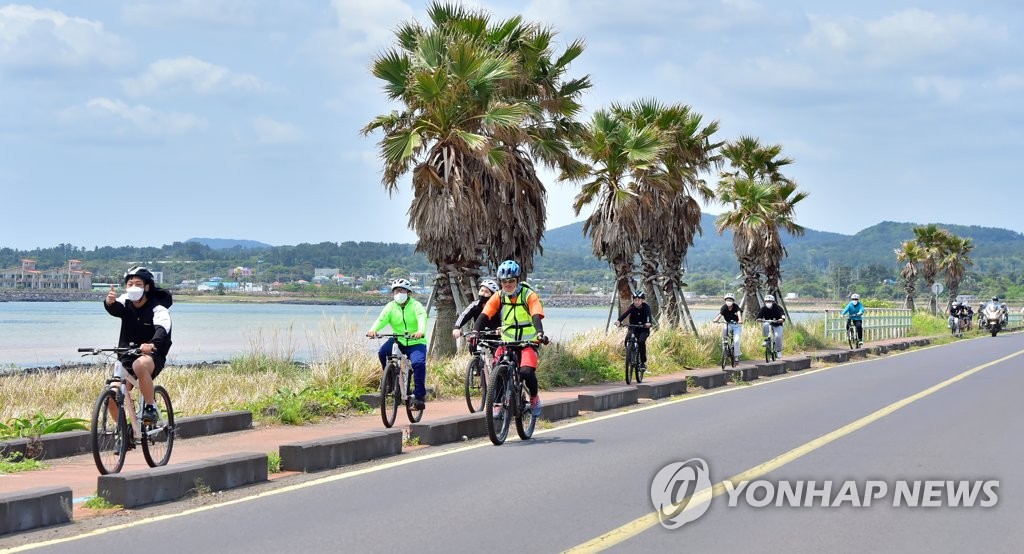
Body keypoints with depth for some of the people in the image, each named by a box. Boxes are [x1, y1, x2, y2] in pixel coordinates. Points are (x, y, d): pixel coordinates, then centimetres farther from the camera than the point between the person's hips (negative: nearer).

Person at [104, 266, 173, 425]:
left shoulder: (158, 309, -11)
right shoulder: (125, 302, 1)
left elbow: (162, 329, -30)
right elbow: (115, 309, -21)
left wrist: (152, 344, -52)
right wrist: (110, 302, -46)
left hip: (152, 355, -4)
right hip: (126, 356, 4)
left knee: (140, 365, -39)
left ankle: (151, 407, -23)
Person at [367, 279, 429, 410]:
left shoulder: (416, 306, -8)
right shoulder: (390, 307, 1)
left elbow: (422, 318, -27)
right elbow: (382, 319, -15)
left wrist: (421, 332, -49)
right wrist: (373, 330, -37)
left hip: (416, 343, -3)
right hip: (398, 341, 3)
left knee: (418, 363, -28)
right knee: (383, 352, -25)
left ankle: (419, 396, -19)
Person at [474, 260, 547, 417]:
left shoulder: (529, 295, -10)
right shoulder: (499, 297, 0)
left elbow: (536, 316, -23)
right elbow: (484, 315, -9)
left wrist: (540, 333, -43)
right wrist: (475, 332, -28)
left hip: (528, 342, -3)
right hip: (507, 342, 3)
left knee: (526, 371, -26)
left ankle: (534, 398, 3)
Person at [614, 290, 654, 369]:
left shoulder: (646, 307, -14)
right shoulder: (632, 307, -11)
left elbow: (649, 315, -31)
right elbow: (625, 313, -27)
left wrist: (649, 323, -54)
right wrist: (619, 321, -47)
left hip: (644, 328, -2)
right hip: (633, 328, 2)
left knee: (641, 341, -28)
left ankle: (643, 362, -16)